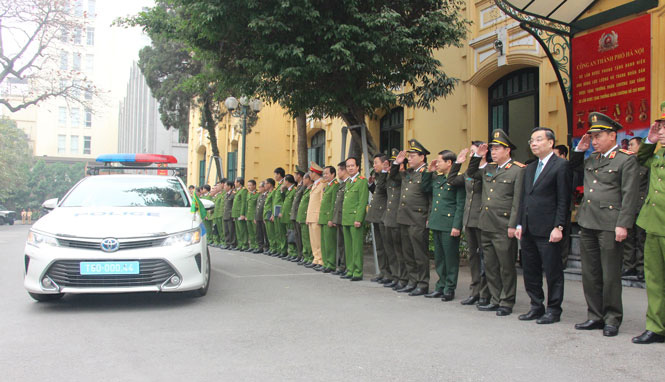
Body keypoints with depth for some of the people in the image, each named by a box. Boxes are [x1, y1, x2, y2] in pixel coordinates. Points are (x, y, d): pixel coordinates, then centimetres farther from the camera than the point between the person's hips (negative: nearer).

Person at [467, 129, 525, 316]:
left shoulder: (518, 170, -6)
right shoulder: (489, 168, 14)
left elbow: (518, 201, -11)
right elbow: (471, 173, 31)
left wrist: (513, 226, -16)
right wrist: (477, 156, 15)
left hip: (504, 229, -7)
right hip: (486, 226, 7)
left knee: (506, 267, 1)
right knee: (490, 267, 12)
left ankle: (507, 303, 12)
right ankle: (495, 300, 23)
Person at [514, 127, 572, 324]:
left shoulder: (561, 165, -6)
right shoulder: (530, 168, 17)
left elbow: (564, 200, -11)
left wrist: (558, 227, -16)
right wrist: (520, 224, 12)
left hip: (548, 230, -7)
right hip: (528, 230, 8)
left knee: (552, 271, 2)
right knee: (530, 271, 12)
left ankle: (553, 310, 13)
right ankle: (536, 306, 23)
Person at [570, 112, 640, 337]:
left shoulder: (626, 160, -5)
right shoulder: (591, 159, 15)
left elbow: (630, 196, -11)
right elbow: (572, 168, 33)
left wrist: (623, 225, -17)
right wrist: (580, 149, 16)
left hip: (610, 225, -7)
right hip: (587, 224, 7)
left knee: (610, 276, 1)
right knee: (590, 275, 11)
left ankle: (612, 319, 13)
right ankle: (595, 316, 21)